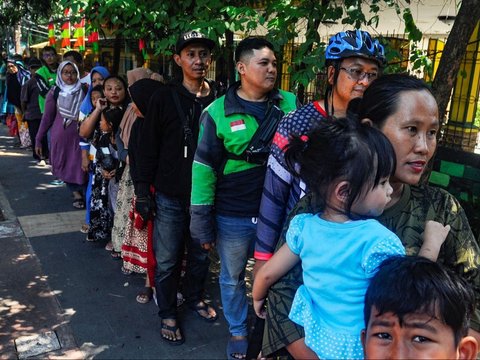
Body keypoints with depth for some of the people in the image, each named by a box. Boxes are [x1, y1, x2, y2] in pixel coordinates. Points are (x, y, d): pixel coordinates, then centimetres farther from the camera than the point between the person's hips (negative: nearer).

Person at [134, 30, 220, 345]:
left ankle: (195, 297, 44)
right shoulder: (164, 98, -5)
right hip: (170, 197, -2)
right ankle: (168, 315, 29)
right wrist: (143, 191, -6)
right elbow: (148, 148, -3)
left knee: (201, 255, 18)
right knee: (167, 261, 9)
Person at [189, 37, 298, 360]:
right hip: (232, 217, -1)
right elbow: (204, 168, -5)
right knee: (233, 278, 16)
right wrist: (203, 221, -5)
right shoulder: (218, 112, -7)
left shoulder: (290, 104, 0)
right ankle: (238, 332, 39)